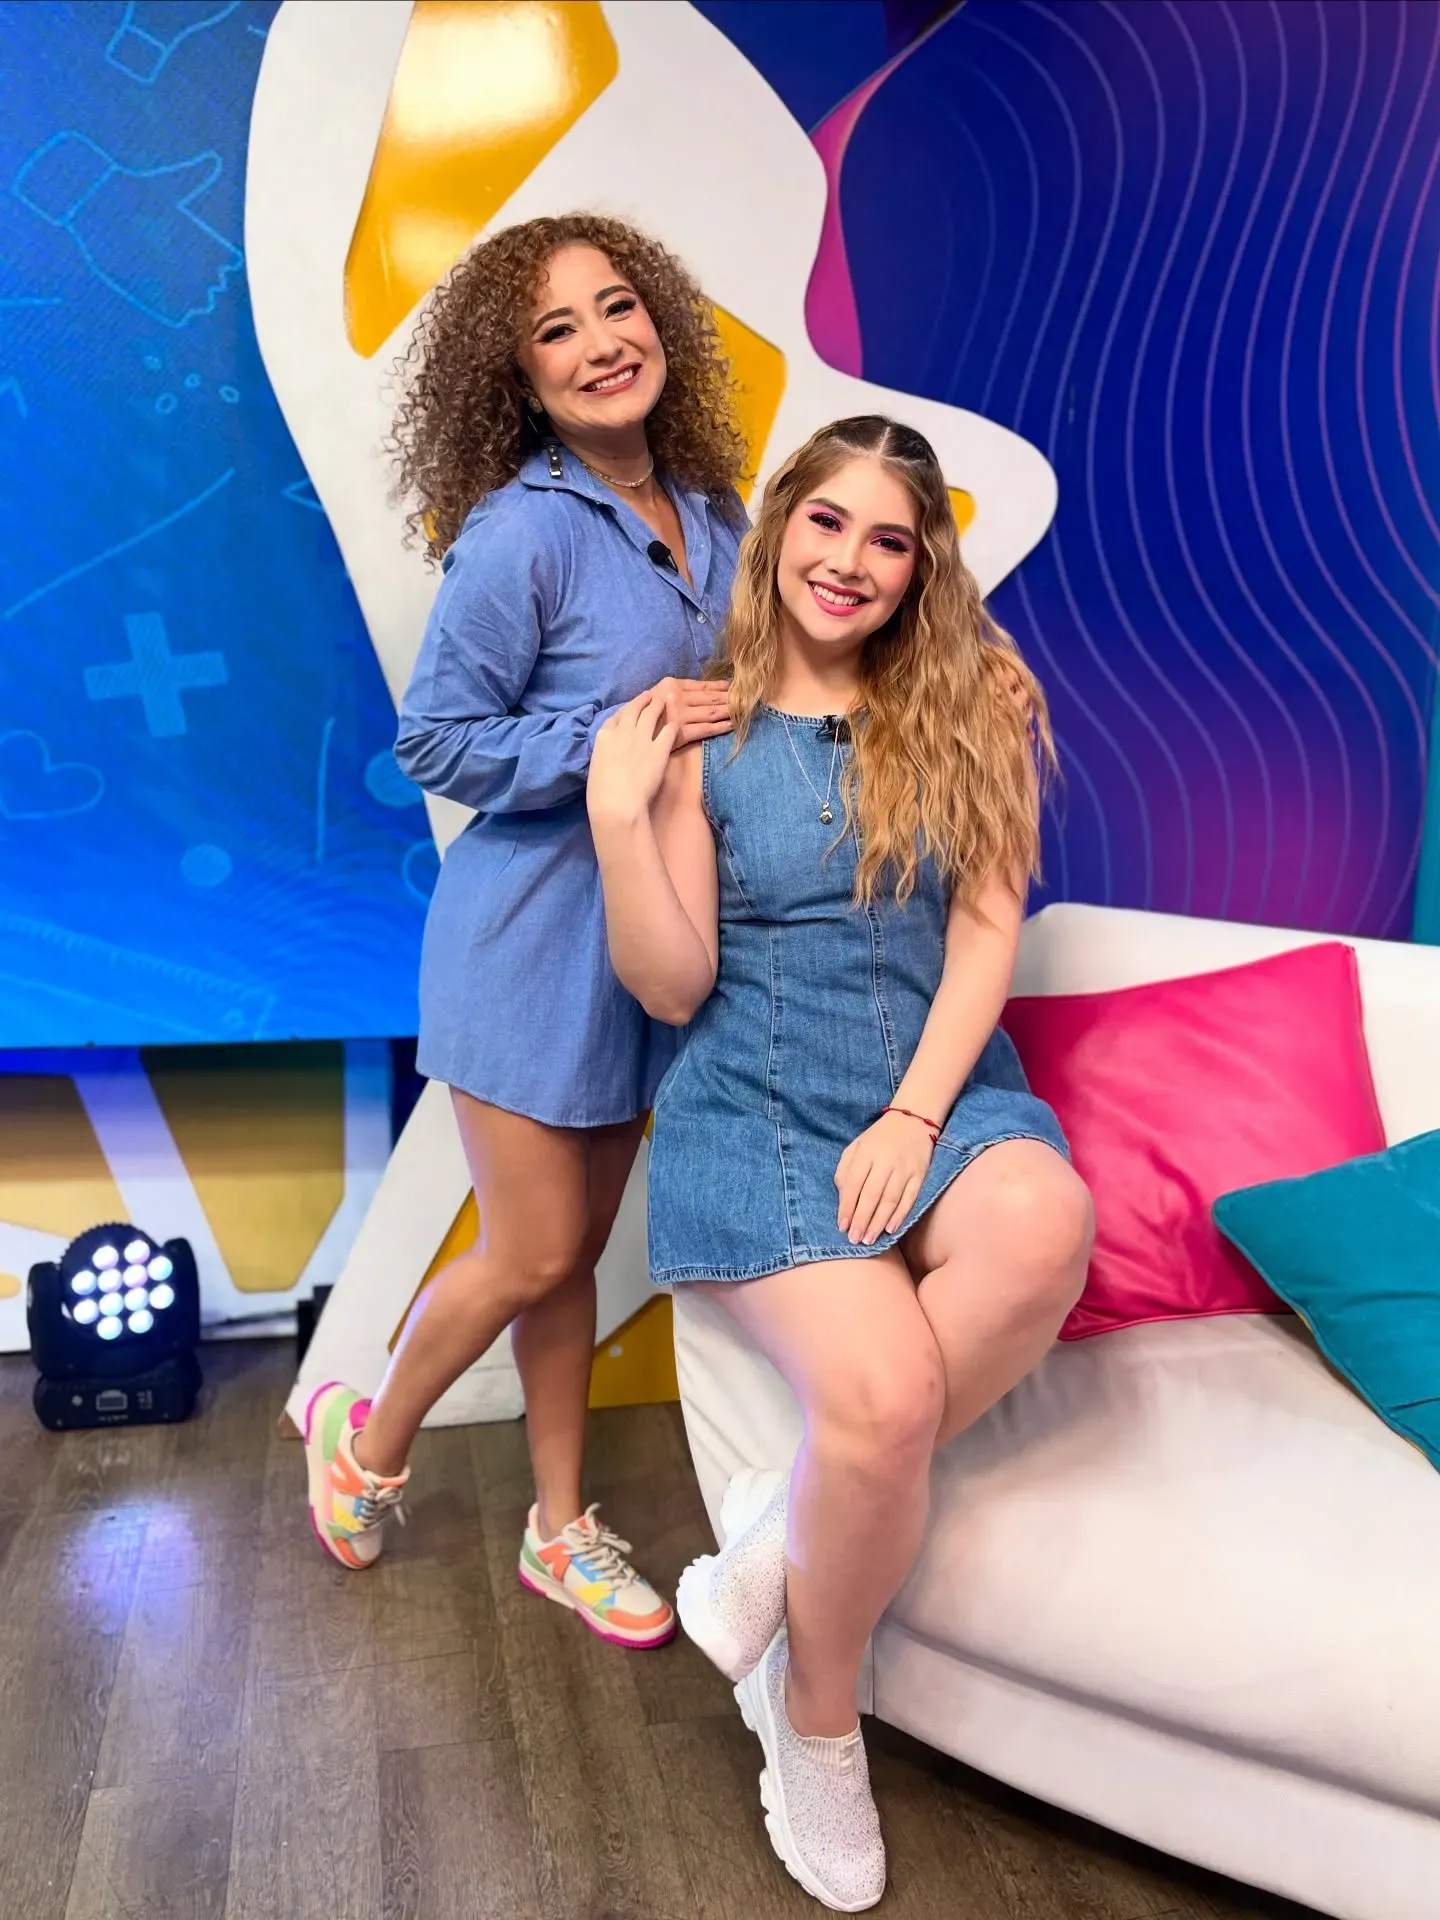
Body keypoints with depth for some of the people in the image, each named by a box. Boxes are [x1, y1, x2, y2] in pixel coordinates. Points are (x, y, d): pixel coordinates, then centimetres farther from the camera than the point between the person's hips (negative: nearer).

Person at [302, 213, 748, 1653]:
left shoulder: (711, 516, 4)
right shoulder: (521, 533, -16)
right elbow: (435, 742, -14)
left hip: (646, 935, 6)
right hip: (529, 935, -6)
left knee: (574, 1251, 16)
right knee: (531, 1254, 3)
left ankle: (561, 1529, 33)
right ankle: (367, 1444, 33)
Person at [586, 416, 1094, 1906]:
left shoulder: (970, 704, 5)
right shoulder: (704, 734, 1)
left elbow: (986, 930, -1)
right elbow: (674, 990, -1)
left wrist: (914, 1118, -12)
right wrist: (619, 817, -14)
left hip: (937, 1084, 2)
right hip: (759, 1100, -2)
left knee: (1045, 1221, -34)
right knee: (886, 1391, -27)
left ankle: (791, 1527, -11)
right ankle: (816, 1723, 4)